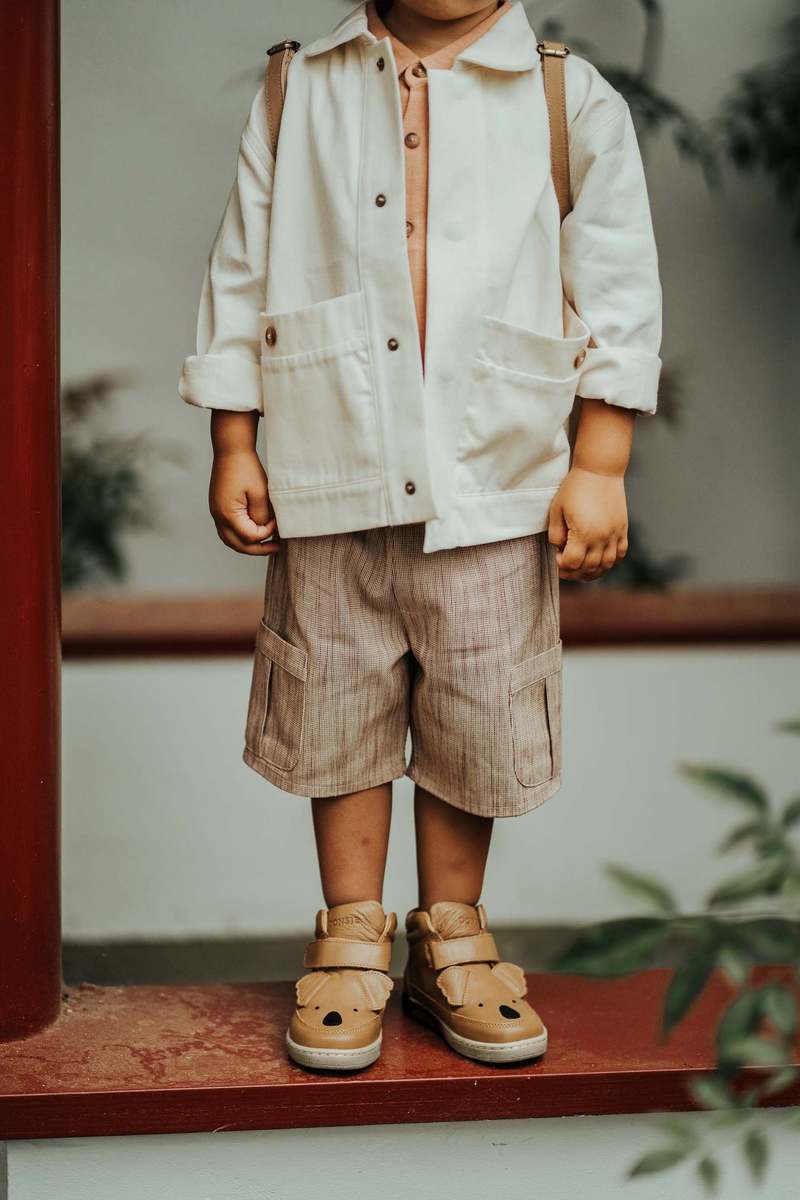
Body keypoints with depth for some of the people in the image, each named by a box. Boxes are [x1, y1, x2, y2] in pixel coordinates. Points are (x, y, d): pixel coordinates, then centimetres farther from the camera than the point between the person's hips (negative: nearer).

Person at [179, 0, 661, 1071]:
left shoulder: (575, 102, 2)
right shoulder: (298, 93, 6)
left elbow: (618, 297, 2)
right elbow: (239, 279, 8)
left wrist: (598, 468, -3)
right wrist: (232, 449, 5)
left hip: (496, 488, 0)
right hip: (330, 486, 1)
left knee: (475, 720, 7)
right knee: (339, 712, 7)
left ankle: (451, 942, 26)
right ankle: (353, 943, 23)